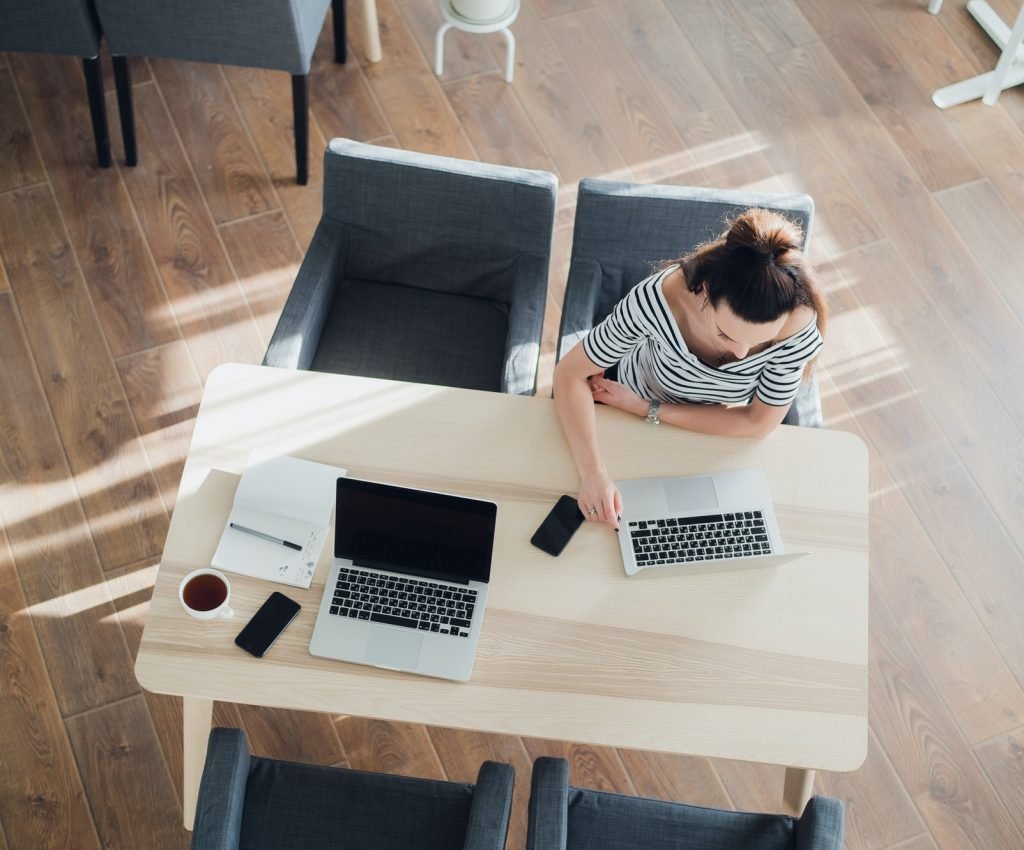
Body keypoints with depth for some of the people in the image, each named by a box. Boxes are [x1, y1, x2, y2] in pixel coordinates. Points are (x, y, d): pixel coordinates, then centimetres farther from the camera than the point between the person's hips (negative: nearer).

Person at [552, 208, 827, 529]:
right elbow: (570, 373, -30)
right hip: (625, 397, 0)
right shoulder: (658, 298, -41)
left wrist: (645, 409, -26)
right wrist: (594, 473, -44)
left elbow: (759, 422, -24)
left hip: (712, 430, 1)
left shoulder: (798, 324, -37)